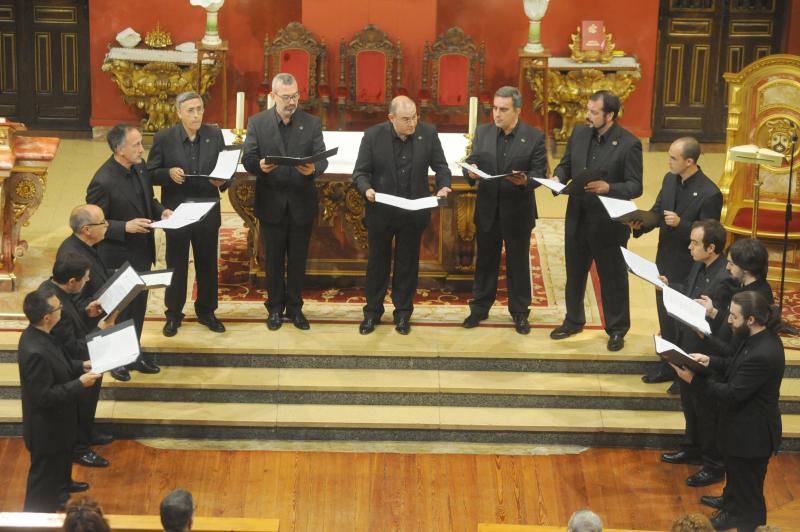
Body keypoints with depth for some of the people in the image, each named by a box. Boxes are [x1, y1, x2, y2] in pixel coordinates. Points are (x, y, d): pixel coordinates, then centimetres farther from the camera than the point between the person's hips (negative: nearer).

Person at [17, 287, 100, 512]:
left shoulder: (38, 334, -8)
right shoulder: (35, 351, -37)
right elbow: (44, 396, -31)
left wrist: (80, 367, 1)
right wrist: (79, 384, -26)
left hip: (56, 420, 10)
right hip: (47, 428, -10)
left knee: (62, 459, 36)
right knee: (44, 476, 9)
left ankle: (62, 484, 63)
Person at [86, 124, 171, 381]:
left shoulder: (139, 167, -2)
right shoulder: (103, 182, -27)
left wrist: (160, 211, -5)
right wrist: (125, 227, -30)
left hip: (142, 253, 7)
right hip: (118, 258, -7)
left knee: (138, 307, 21)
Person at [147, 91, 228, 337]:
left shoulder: (215, 135, -2)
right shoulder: (163, 138, -9)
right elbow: (150, 174, -4)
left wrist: (223, 181, -18)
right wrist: (169, 173, -23)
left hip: (208, 213, 2)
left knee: (207, 265, 13)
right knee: (176, 266, 11)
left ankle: (206, 312, 29)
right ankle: (173, 314, 24)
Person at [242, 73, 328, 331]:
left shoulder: (312, 123, 1)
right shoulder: (257, 123, -1)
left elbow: (322, 158, -4)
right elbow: (248, 158, -4)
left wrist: (314, 169, -27)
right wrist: (259, 165, -27)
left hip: (301, 203, 1)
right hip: (271, 203, -1)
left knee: (298, 259, 10)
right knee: (274, 259, 10)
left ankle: (295, 308, 23)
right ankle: (275, 308, 22)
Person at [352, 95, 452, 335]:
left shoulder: (428, 133, -7)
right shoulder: (373, 135, -11)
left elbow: (441, 167, 0)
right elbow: (360, 172, -8)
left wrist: (444, 186, -20)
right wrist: (366, 189, -28)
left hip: (413, 213, 1)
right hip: (380, 211, -1)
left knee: (407, 264, 13)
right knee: (377, 263, 13)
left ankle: (403, 313, 27)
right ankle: (372, 312, 27)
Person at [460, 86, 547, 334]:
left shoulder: (534, 137, -7)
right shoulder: (483, 133, 2)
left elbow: (540, 172, -8)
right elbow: (471, 161, 4)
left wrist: (525, 180, -29)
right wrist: (470, 172, -19)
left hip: (518, 212, -3)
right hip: (487, 211, 3)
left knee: (518, 263, 8)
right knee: (485, 261, 13)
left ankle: (519, 312, 21)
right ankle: (479, 308, 26)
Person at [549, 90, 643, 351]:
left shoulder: (629, 144, -16)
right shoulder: (579, 133, 1)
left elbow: (635, 187, -16)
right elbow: (566, 164, 13)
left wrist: (608, 188, -32)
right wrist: (558, 176, -9)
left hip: (608, 223, -6)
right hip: (577, 219, 6)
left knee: (612, 278, 8)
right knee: (574, 273, 20)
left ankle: (617, 330, 23)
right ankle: (573, 321, 38)